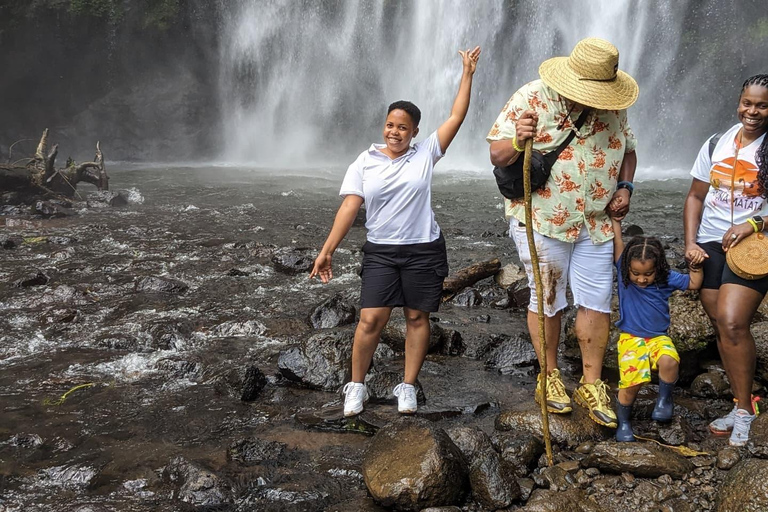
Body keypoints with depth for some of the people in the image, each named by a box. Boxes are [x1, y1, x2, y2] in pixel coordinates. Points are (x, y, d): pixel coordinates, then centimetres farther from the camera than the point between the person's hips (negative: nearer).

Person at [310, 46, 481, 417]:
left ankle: (408, 386, 20)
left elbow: (456, 117, 0)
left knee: (417, 317, 7)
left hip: (423, 250, 1)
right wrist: (327, 251, -10)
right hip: (380, 251, 0)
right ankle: (356, 385, 11)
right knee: (371, 319, -7)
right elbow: (349, 207, -4)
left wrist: (467, 73, -1)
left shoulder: (425, 154, 1)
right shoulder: (365, 162, 1)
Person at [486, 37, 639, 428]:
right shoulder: (531, 99, -12)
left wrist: (625, 186, 2)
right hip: (542, 220, -4)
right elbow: (497, 155, -10)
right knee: (547, 301, 7)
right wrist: (518, 141, -32)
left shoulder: (613, 107, 2)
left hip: (596, 222, 4)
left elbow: (627, 149, 19)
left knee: (598, 303, 6)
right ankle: (549, 377, 25)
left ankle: (591, 384, 20)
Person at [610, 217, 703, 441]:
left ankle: (665, 398, -1)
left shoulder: (666, 279, -2)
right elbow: (617, 243, -10)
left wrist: (696, 266, -8)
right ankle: (624, 421, 11)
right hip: (630, 338, -1)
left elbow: (694, 284, 7)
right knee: (631, 383, -17)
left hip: (658, 338, 1)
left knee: (669, 362, -32)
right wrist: (616, 220, -9)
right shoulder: (624, 273, -5)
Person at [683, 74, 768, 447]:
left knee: (732, 323, -17)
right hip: (710, 245, 5)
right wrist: (690, 242, 1)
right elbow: (695, 197, 13)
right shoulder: (716, 145, 10)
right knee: (721, 327, 6)